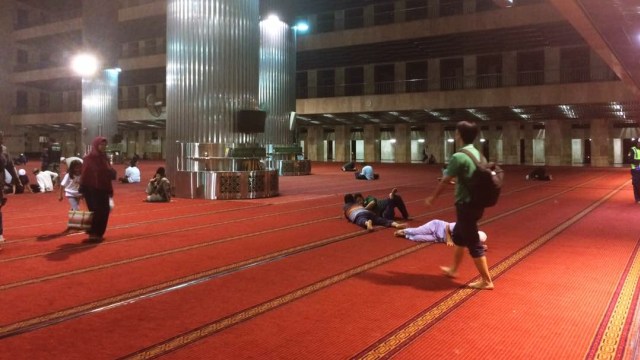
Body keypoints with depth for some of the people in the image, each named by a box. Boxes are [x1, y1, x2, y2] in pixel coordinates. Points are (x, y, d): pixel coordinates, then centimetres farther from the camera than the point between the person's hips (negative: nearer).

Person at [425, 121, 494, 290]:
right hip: (476, 202, 9)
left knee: (473, 243, 0)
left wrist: (432, 198, 2)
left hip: (467, 204, -9)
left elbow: (444, 181, -12)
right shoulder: (477, 154, 7)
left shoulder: (459, 157, -18)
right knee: (458, 235, 24)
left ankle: (486, 281, 8)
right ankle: (453, 269, 39)